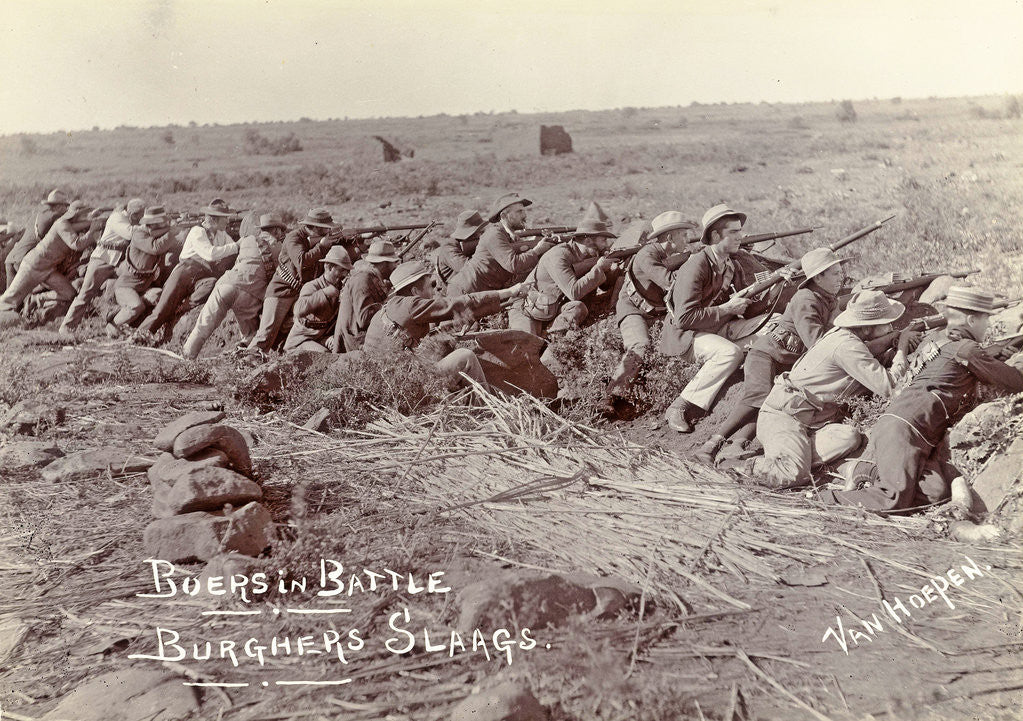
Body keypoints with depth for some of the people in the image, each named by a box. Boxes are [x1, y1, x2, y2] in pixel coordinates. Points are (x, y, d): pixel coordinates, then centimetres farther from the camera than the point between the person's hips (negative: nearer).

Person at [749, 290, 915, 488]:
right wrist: (902, 344, -5)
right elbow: (887, 386, -17)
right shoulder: (847, 345, -17)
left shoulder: (843, 335, 11)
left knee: (850, 437, -21)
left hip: (812, 418, 9)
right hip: (782, 414, -9)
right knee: (794, 476, -31)